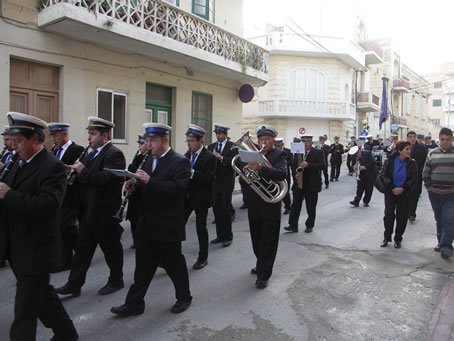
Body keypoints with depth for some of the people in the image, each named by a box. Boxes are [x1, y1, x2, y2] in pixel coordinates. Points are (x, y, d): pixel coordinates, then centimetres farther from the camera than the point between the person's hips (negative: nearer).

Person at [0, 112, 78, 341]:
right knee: (41, 294, 21)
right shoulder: (19, 164, 10)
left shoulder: (53, 167, -18)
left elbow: (47, 206, -29)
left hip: (35, 251, -8)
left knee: (25, 309, 5)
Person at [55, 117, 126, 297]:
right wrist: (76, 176, -2)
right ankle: (74, 284, 23)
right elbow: (88, 178, 18)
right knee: (83, 248, 13)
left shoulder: (114, 154, -15)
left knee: (110, 247, 8)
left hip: (104, 212, -8)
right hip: (88, 211, 9)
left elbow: (107, 179, -28)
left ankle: (116, 281, 26)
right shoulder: (93, 153, 13)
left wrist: (83, 171, -22)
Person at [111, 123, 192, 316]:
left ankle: (184, 297, 30)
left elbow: (178, 188, -24)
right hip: (146, 225, 7)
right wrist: (134, 186, -3)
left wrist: (150, 181, -29)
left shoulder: (180, 162, -11)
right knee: (143, 266, 14)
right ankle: (134, 303, 25)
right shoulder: (149, 161, 13)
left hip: (168, 227, -7)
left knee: (174, 264, 9)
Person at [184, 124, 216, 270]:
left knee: (201, 228, 6)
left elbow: (210, 179, -22)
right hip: (186, 197, 6)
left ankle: (203, 258, 23)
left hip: (201, 199, -5)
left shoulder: (209, 157, -13)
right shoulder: (187, 155, 8)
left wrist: (192, 173, -32)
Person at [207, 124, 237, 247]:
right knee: (216, 209, 8)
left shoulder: (233, 146, -3)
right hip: (214, 182, 5)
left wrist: (221, 158, -23)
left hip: (226, 183, -5)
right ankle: (220, 235, 20)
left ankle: (228, 237, 8)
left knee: (225, 209, -4)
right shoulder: (211, 146, 12)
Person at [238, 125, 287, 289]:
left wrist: (260, 168, -41)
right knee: (256, 239, 20)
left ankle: (263, 275, 16)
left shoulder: (278, 155, -9)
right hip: (253, 205, 6)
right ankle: (261, 265, 42)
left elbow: (282, 174, -27)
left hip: (270, 206, -5)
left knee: (268, 242, 5)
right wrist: (245, 168, -17)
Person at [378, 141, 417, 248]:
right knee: (389, 214, -7)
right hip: (390, 192, -1)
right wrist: (392, 188, -16)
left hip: (404, 193, 1)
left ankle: (398, 239, 19)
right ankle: (387, 237, 10)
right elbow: (382, 175, -8)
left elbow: (414, 178, -5)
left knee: (402, 217, 2)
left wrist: (403, 188, -16)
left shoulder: (411, 163, -2)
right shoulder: (389, 161, -5)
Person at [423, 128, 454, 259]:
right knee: (439, 220, 13)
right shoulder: (432, 153, 5)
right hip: (435, 194, 3)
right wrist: (428, 187, 3)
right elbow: (426, 172, 10)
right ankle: (441, 242, 25)